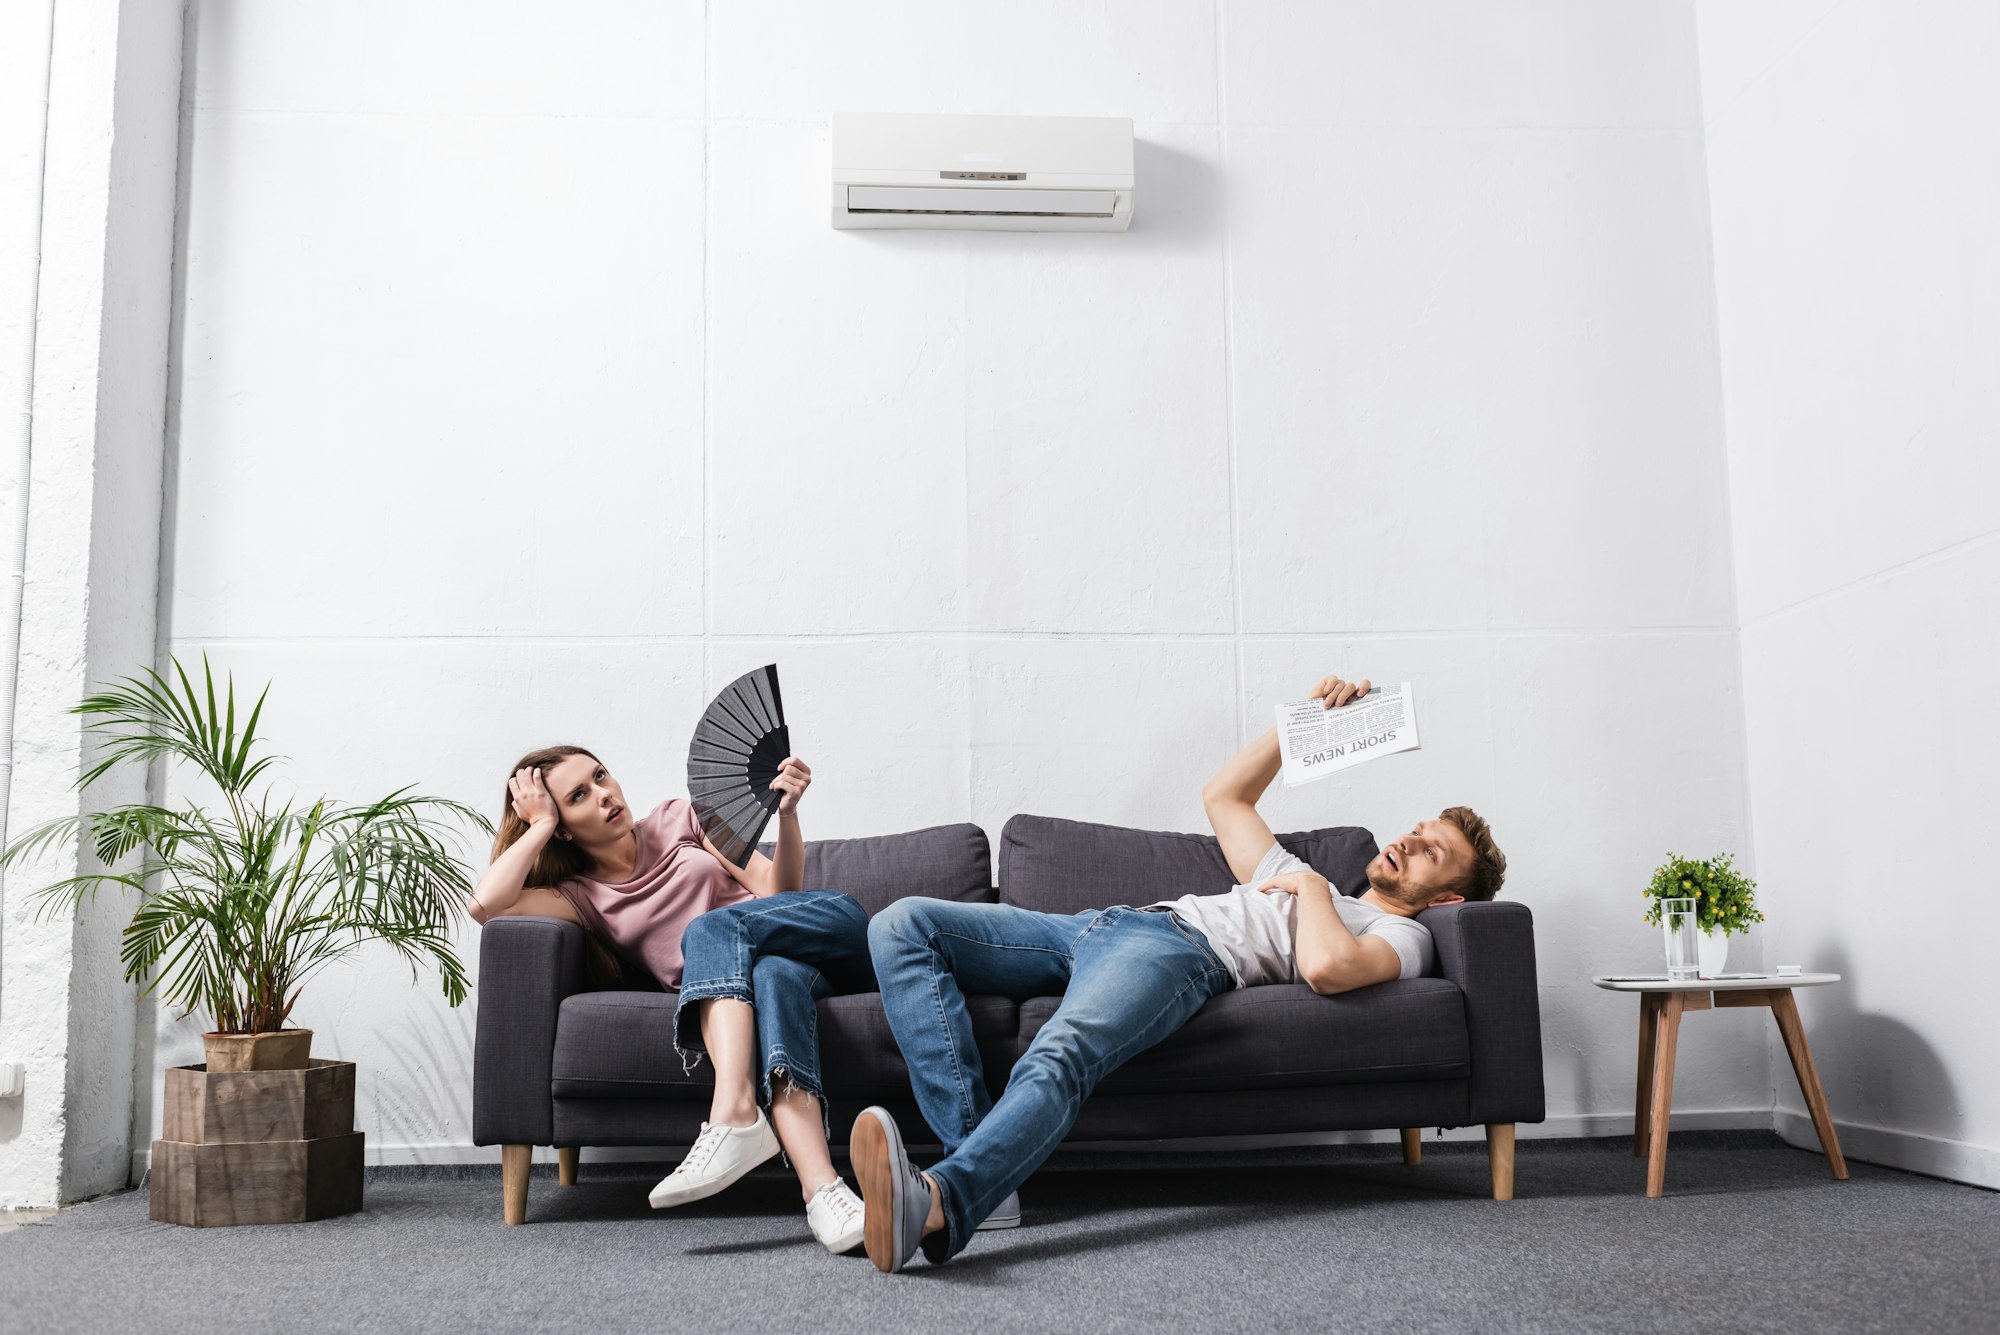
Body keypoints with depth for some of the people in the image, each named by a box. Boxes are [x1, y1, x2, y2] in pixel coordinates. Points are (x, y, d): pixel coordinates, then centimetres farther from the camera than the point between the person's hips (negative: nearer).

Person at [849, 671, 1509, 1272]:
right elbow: (1224, 796, 44)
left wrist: (1313, 887, 7)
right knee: (903, 925, -14)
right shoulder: (1299, 879, 40)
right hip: (1098, 924, 8)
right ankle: (972, 1141, -31)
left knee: (1058, 1059, -41)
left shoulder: (1403, 935, 13)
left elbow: (1326, 967, -12)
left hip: (1183, 951, -8)